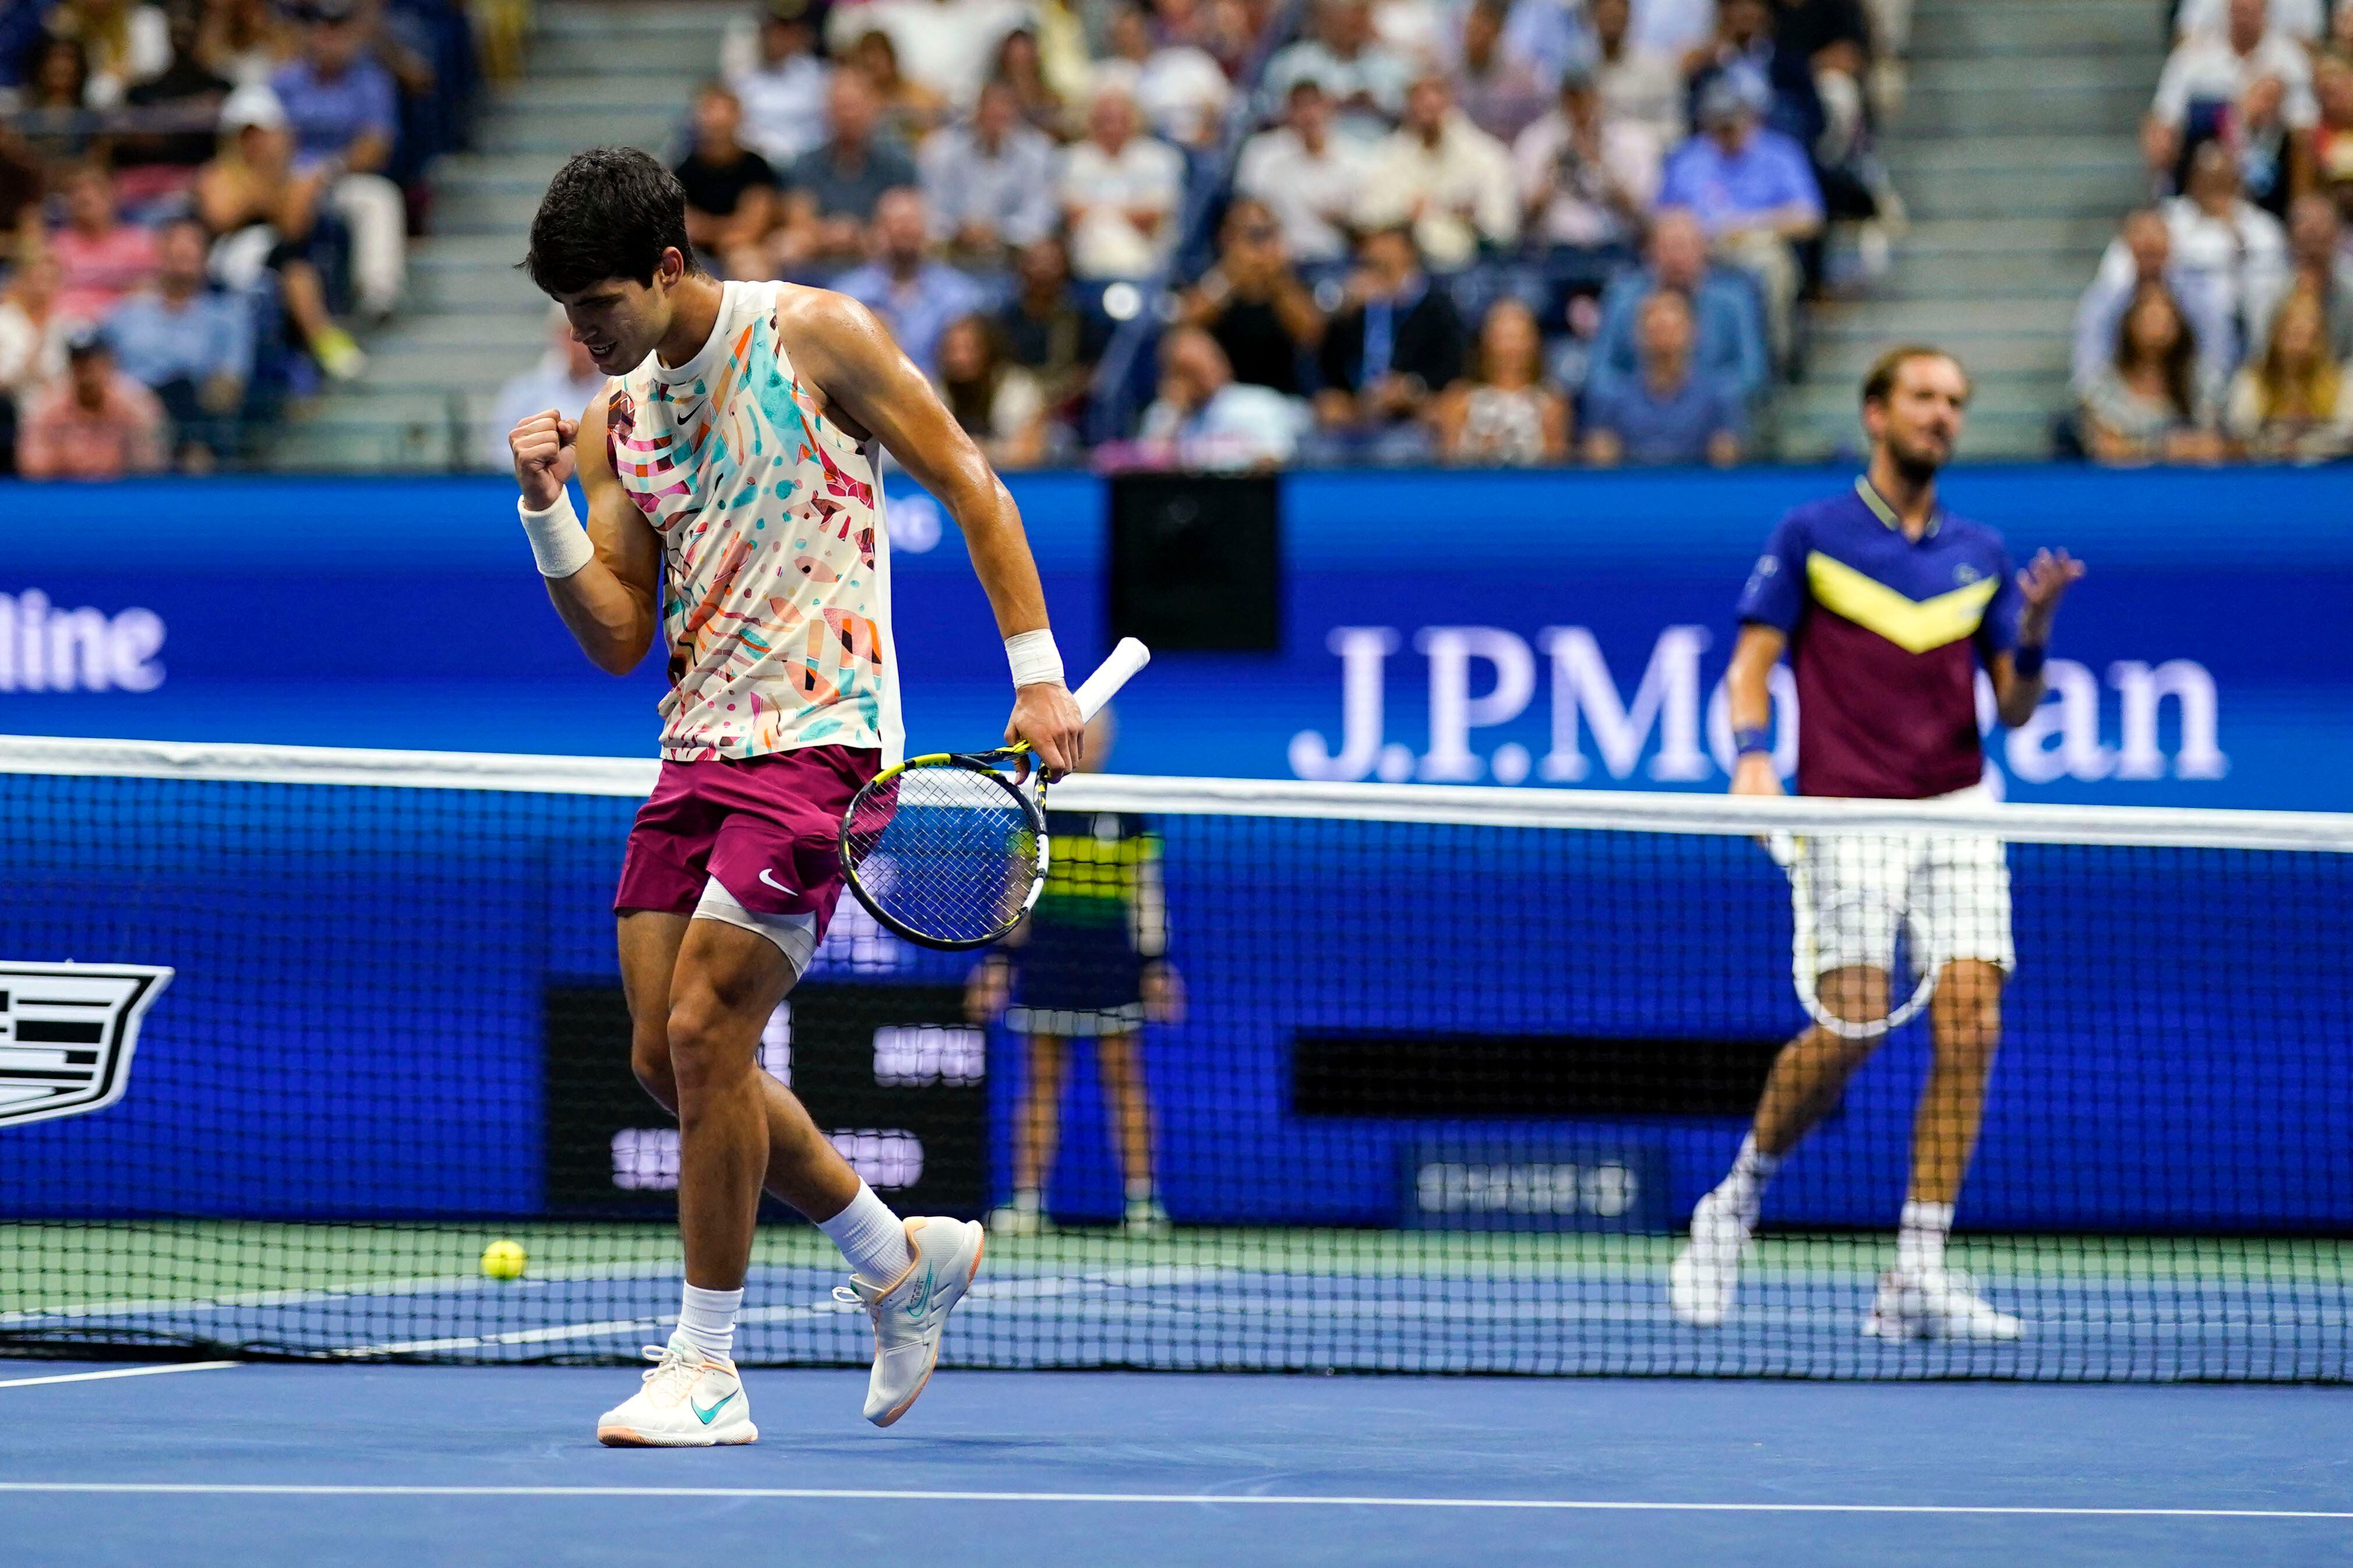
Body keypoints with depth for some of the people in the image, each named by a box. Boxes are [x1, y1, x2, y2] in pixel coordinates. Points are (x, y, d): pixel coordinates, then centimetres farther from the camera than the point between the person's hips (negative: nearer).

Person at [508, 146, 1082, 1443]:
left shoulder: (811, 336, -6)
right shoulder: (615, 418, 10)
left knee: (705, 1031, -15)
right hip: (697, 749, 7)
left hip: (816, 738, -7)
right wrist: (548, 511, -7)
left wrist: (1037, 673, -8)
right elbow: (619, 641, 8)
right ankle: (902, 1260, 24)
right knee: (664, 1056, 5)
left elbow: (968, 485, -2)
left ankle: (705, 1369, -5)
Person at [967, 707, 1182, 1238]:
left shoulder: (1126, 811, 5)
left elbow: (1146, 893, 7)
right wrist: (1000, 958, 5)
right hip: (1046, 950, 1)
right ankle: (1027, 1201, 2)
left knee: (1124, 1079, -3)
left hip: (1109, 953, -1)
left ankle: (1141, 1200, -3)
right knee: (1042, 1081, 1)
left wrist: (1154, 964, 2)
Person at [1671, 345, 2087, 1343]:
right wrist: (1752, 755, -16)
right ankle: (1740, 1198, 12)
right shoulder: (1811, 535, 4)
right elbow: (1751, 664, 1)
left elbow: (2013, 708, 13)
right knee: (1852, 1026, -14)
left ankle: (1918, 1277, -6)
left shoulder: (1981, 555, 14)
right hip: (1848, 812, -4)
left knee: (1969, 1024, -9)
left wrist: (2033, 634, -6)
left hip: (1958, 812, 4)